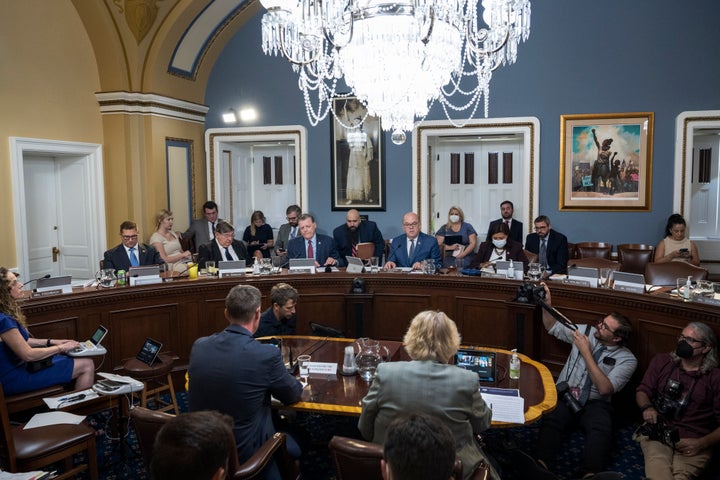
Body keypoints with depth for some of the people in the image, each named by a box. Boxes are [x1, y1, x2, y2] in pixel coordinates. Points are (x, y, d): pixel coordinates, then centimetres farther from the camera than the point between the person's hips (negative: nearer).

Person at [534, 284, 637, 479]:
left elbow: (604, 389, -15)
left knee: (602, 431, -35)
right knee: (551, 420, -31)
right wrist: (547, 304, -1)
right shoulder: (585, 331, 6)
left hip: (595, 404, -1)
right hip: (565, 396, 1)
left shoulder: (627, 359, -5)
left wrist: (586, 352, -16)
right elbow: (553, 327, 17)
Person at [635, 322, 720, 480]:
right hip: (657, 432, 1)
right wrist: (647, 407, -7)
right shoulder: (661, 361, 14)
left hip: (694, 442, 0)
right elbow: (642, 390, 16)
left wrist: (702, 443, -11)